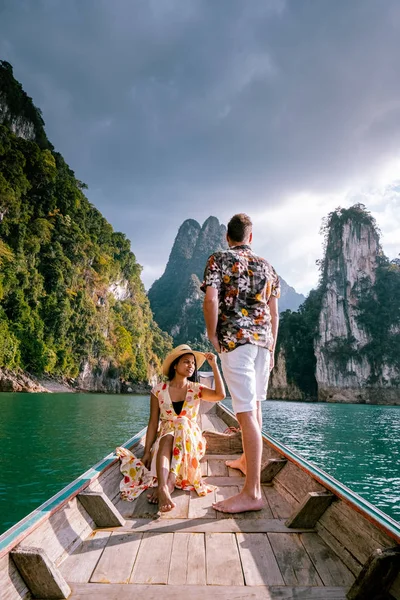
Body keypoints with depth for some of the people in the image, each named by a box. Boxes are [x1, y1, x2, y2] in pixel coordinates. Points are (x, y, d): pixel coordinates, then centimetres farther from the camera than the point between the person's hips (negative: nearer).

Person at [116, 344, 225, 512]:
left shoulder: (196, 389, 1)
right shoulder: (159, 391, 0)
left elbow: (220, 395, -18)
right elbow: (153, 423, 0)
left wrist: (214, 365, -19)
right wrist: (147, 451, -9)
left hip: (191, 440, 0)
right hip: (165, 438, 0)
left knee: (183, 423, -33)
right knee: (167, 439, -35)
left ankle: (169, 484, -43)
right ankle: (163, 490, -54)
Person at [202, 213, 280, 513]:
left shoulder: (219, 259, 0)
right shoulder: (267, 266, 14)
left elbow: (211, 300, -16)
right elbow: (274, 313, 14)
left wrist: (212, 335, -4)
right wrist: (271, 348, 19)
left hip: (235, 339, -6)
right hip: (263, 340, 7)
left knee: (246, 412, -9)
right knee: (255, 404, 20)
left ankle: (253, 492, -4)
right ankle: (247, 460, 39)